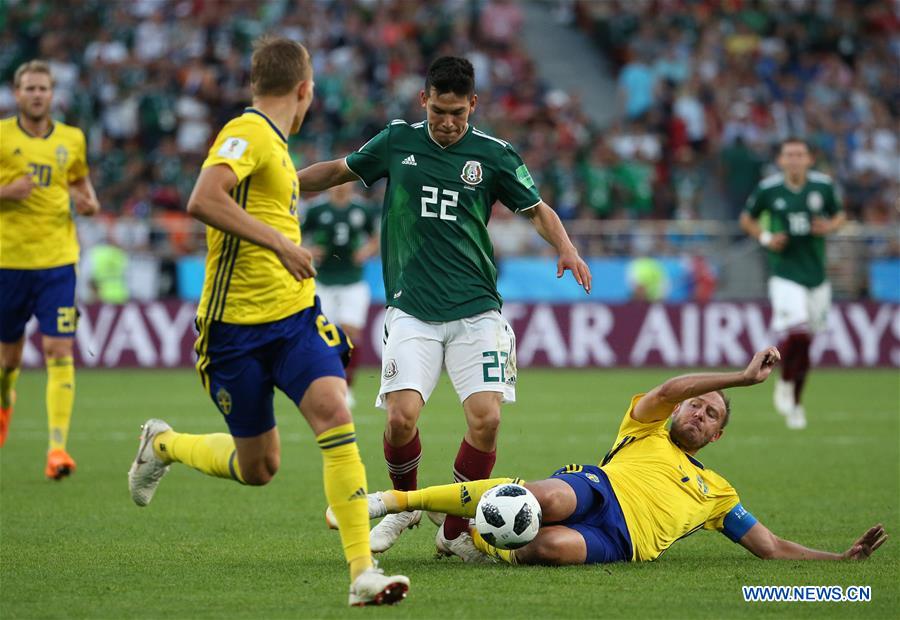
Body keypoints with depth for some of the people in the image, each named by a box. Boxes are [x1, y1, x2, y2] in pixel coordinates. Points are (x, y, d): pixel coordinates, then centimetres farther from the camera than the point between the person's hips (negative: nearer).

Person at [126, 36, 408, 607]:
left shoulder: (273, 141, 15)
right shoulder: (248, 133, -13)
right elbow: (204, 200, -29)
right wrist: (279, 242, -30)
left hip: (296, 315, 7)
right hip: (238, 324, -7)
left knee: (334, 413, -17)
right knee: (257, 467, 5)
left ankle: (363, 572, -19)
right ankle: (163, 445, 36)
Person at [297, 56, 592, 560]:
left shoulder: (494, 154, 2)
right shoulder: (398, 141, 6)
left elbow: (537, 208, 11)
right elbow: (341, 171, 20)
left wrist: (566, 248, -7)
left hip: (476, 310, 0)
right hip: (412, 310, 0)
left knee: (486, 418, -14)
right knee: (402, 415, -16)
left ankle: (455, 530, 6)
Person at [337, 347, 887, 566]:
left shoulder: (717, 492, 34)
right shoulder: (646, 433, 28)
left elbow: (773, 547, 30)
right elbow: (667, 391, 5)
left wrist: (845, 558, 16)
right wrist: (744, 377, 1)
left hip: (620, 541, 0)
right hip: (601, 489, 0)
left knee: (557, 546, -39)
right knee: (550, 501, -39)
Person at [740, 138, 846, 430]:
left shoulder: (824, 186, 0)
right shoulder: (767, 189, -5)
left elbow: (839, 216, 15)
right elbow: (747, 218, 10)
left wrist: (829, 226, -8)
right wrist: (765, 238, -8)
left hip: (816, 273, 3)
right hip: (785, 275, -3)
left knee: (805, 341, 9)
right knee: (796, 334, -21)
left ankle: (795, 403, 26)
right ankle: (785, 383, 7)